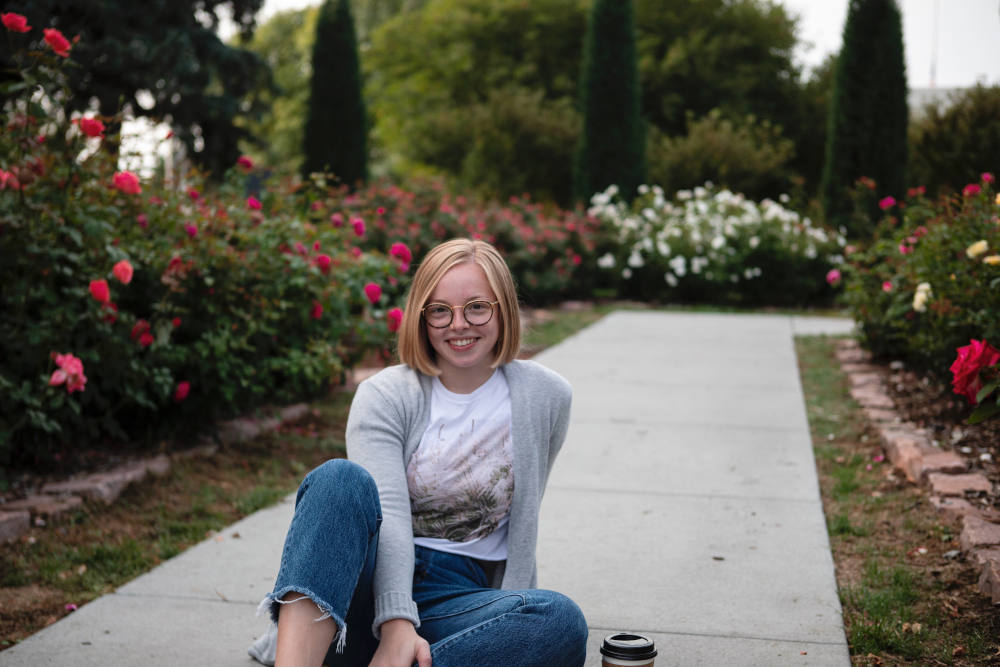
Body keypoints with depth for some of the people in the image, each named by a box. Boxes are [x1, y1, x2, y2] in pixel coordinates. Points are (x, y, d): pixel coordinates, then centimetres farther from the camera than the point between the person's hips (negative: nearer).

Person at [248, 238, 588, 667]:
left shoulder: (546, 398, 4)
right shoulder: (384, 396, -2)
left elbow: (523, 521, 11)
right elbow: (387, 513, -17)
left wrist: (508, 624, 6)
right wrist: (396, 626, -30)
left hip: (454, 599, 2)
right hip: (364, 590, -1)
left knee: (562, 621, -31)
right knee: (342, 477, -31)